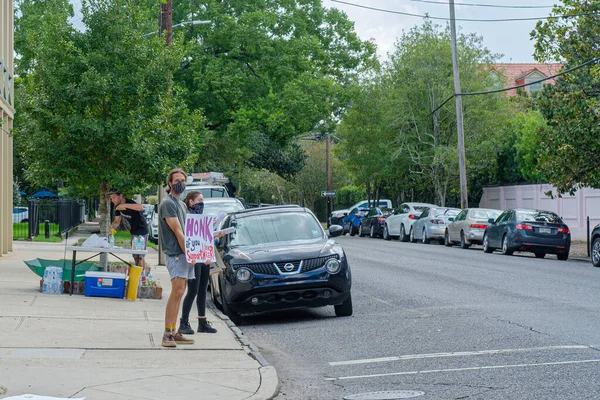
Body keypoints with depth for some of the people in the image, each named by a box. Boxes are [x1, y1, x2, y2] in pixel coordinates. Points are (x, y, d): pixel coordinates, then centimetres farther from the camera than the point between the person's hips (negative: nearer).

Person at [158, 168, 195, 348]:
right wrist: (188, 252, -16)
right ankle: (167, 334, -18)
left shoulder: (182, 204, 22)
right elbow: (177, 231, -14)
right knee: (177, 292, -17)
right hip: (175, 253, -9)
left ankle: (174, 333, 12)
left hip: (185, 253, 9)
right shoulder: (167, 203, -8)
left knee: (178, 294, 9)